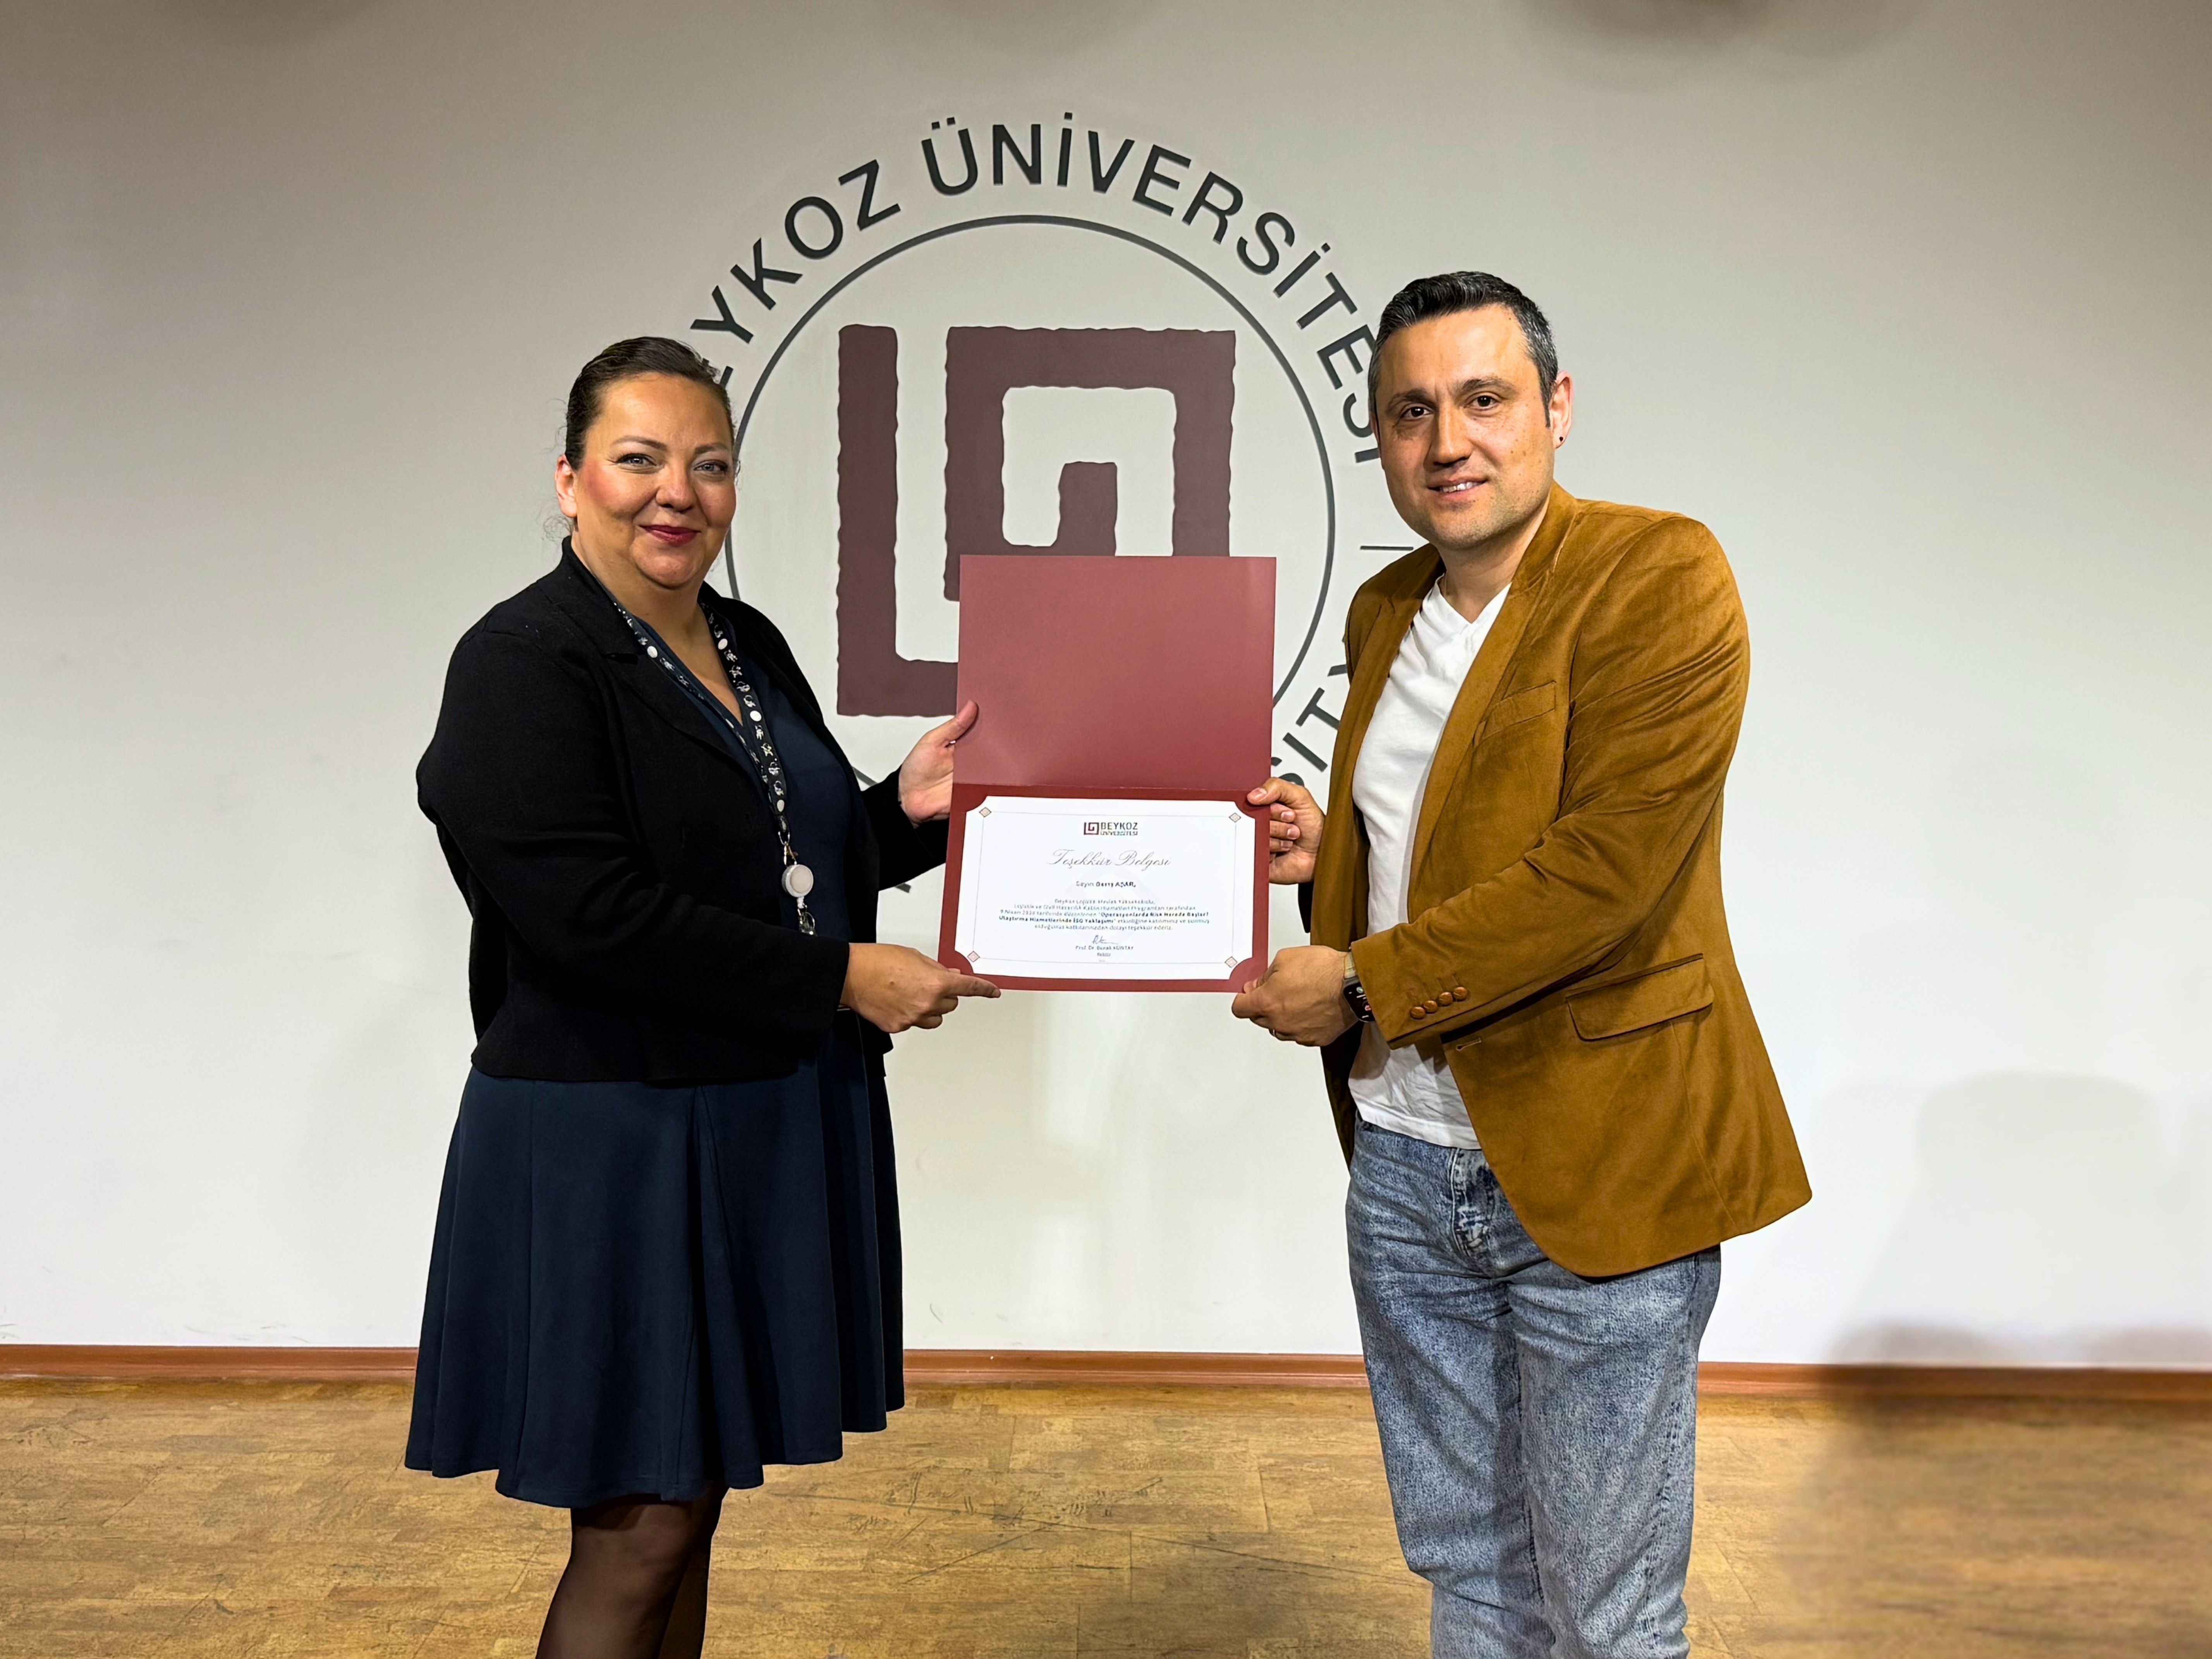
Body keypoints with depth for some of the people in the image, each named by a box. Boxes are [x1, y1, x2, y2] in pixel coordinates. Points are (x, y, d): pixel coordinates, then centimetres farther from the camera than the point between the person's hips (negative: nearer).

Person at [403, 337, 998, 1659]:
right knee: (638, 1528, 2)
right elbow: (589, 914, -21)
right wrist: (842, 976, -19)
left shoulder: (750, 647, 11)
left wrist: (907, 810, -1)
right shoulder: (523, 665, -12)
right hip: (612, 1142, -7)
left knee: (695, 1492, 18)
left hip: (769, 1129, 7)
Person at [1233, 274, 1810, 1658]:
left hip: (1594, 1167, -6)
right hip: (1403, 1162, 7)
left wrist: (1360, 982, -17)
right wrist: (1326, 848, 0)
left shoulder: (1661, 576, -13)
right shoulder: (1385, 609, 10)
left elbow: (1605, 868, -22)